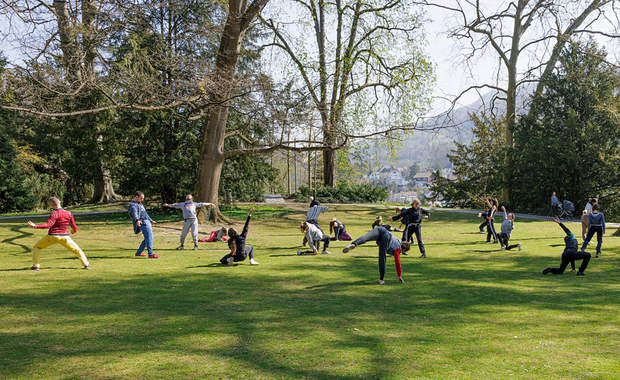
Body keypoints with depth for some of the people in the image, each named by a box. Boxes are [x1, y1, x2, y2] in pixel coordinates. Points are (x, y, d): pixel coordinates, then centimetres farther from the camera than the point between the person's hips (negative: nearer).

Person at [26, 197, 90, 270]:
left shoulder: (54, 214, -11)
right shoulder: (69, 214, 3)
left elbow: (48, 225, -21)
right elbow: (74, 226, 8)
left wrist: (35, 226, -21)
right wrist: (74, 231, 30)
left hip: (53, 236, -3)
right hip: (64, 237, 3)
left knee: (37, 247, 17)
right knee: (77, 250, 18)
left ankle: (36, 266, 12)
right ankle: (86, 264, 8)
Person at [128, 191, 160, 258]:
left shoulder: (140, 204, 25)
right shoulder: (133, 205, -8)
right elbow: (134, 213, -29)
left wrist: (151, 221, 44)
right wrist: (137, 220, -47)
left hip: (147, 222, 10)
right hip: (143, 223, -10)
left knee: (147, 239, 13)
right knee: (149, 238, -16)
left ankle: (138, 253, 21)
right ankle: (151, 254, -18)